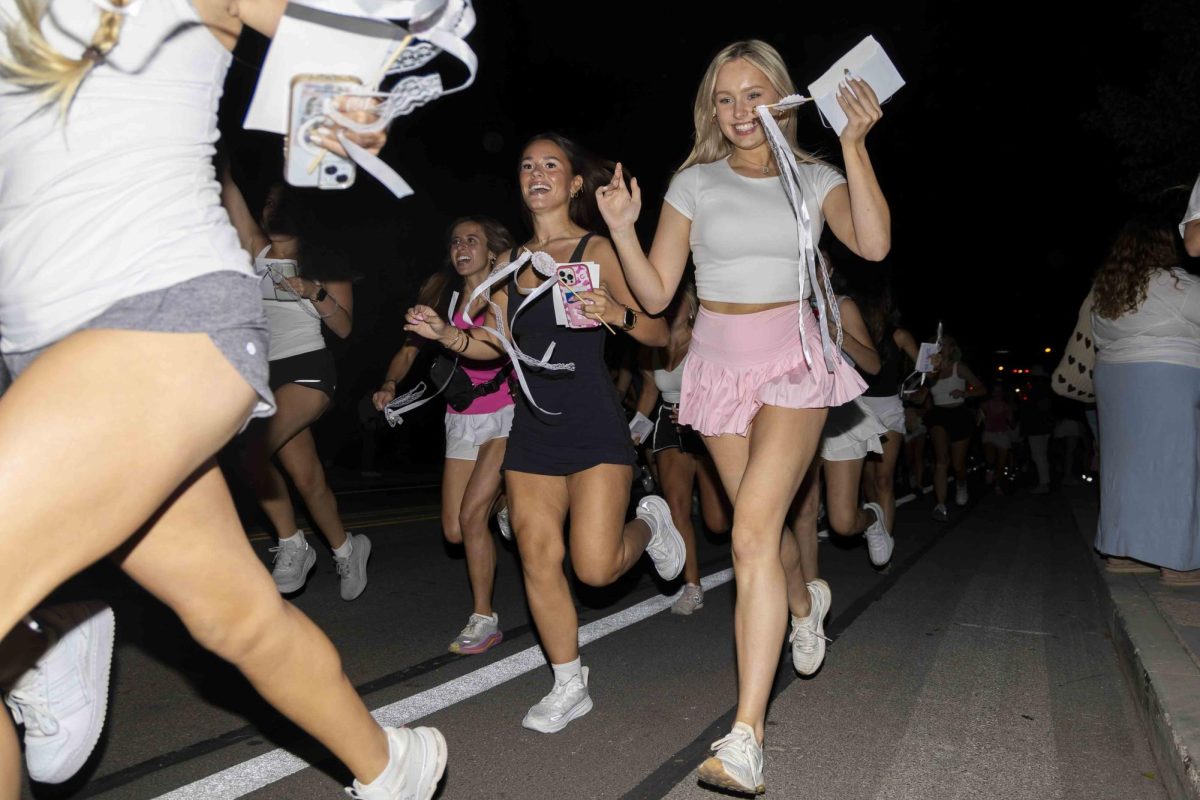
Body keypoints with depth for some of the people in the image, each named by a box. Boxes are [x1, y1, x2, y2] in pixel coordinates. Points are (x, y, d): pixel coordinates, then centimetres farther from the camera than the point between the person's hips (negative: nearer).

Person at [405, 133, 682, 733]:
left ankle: (649, 523, 24)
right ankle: (569, 685, 20)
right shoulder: (514, 260, 12)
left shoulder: (597, 250, -4)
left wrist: (615, 313, -26)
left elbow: (658, 334, -7)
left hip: (593, 426, -5)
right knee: (538, 558, 3)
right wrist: (444, 334, -1)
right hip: (532, 427, 5)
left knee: (595, 566, -10)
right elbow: (498, 344, 15)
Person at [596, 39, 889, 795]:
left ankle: (747, 736, -15)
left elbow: (874, 243, -16)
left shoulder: (814, 179, 3)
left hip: (793, 362, -2)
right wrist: (622, 228, -13)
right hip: (719, 362, 3)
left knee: (752, 533, -17)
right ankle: (807, 597, 51)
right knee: (764, 526, 14)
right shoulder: (695, 183, 5)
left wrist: (854, 144, -19)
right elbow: (656, 293, 1)